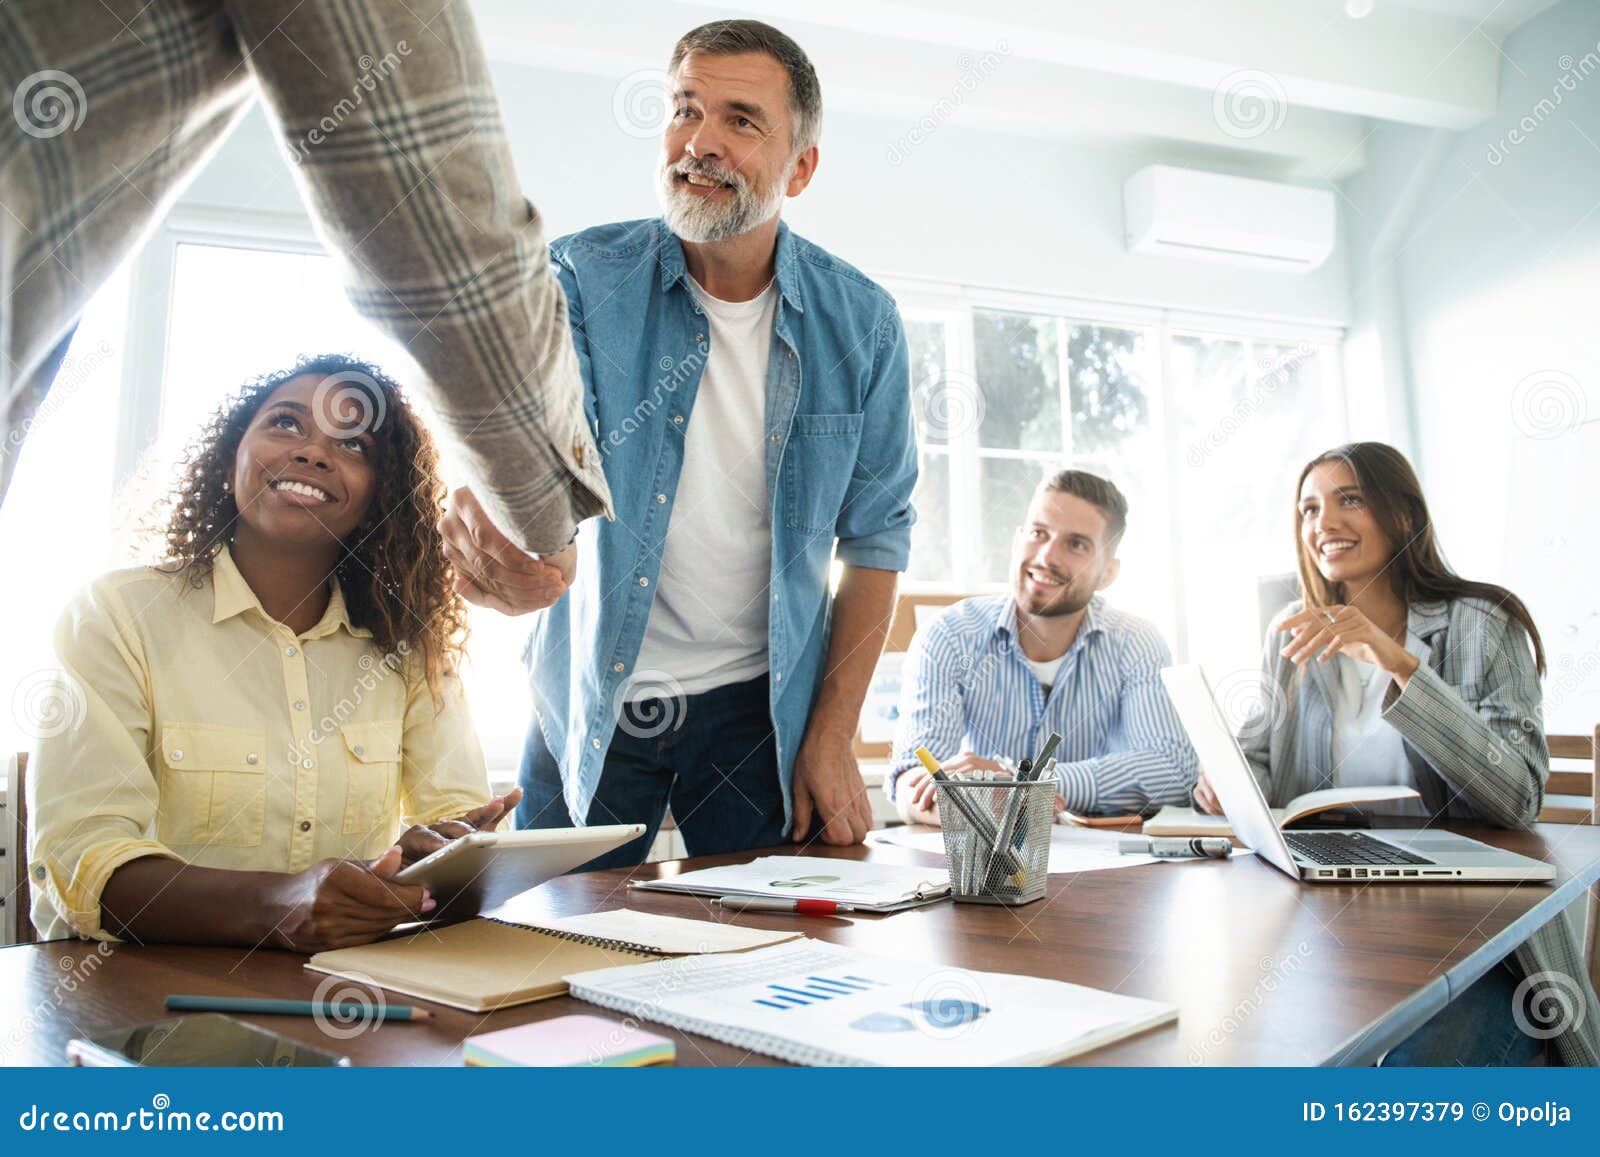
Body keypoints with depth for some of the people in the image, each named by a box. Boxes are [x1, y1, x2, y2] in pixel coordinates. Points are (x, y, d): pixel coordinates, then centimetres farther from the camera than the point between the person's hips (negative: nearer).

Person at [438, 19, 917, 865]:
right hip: (590, 696, 0)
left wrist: (833, 735, -5)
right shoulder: (582, 278, -8)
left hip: (761, 701, 1)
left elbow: (874, 536, -1)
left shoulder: (860, 322, -5)